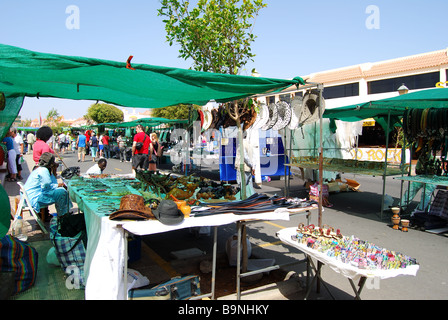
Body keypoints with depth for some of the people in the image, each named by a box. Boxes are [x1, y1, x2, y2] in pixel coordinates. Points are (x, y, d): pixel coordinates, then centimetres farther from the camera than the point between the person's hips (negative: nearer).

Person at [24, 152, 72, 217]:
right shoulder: (43, 170, -17)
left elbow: (54, 183, 15)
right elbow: (47, 186, -21)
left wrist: (54, 172, 6)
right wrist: (58, 185, -6)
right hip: (35, 199, -11)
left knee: (61, 189, 13)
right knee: (62, 192, -17)